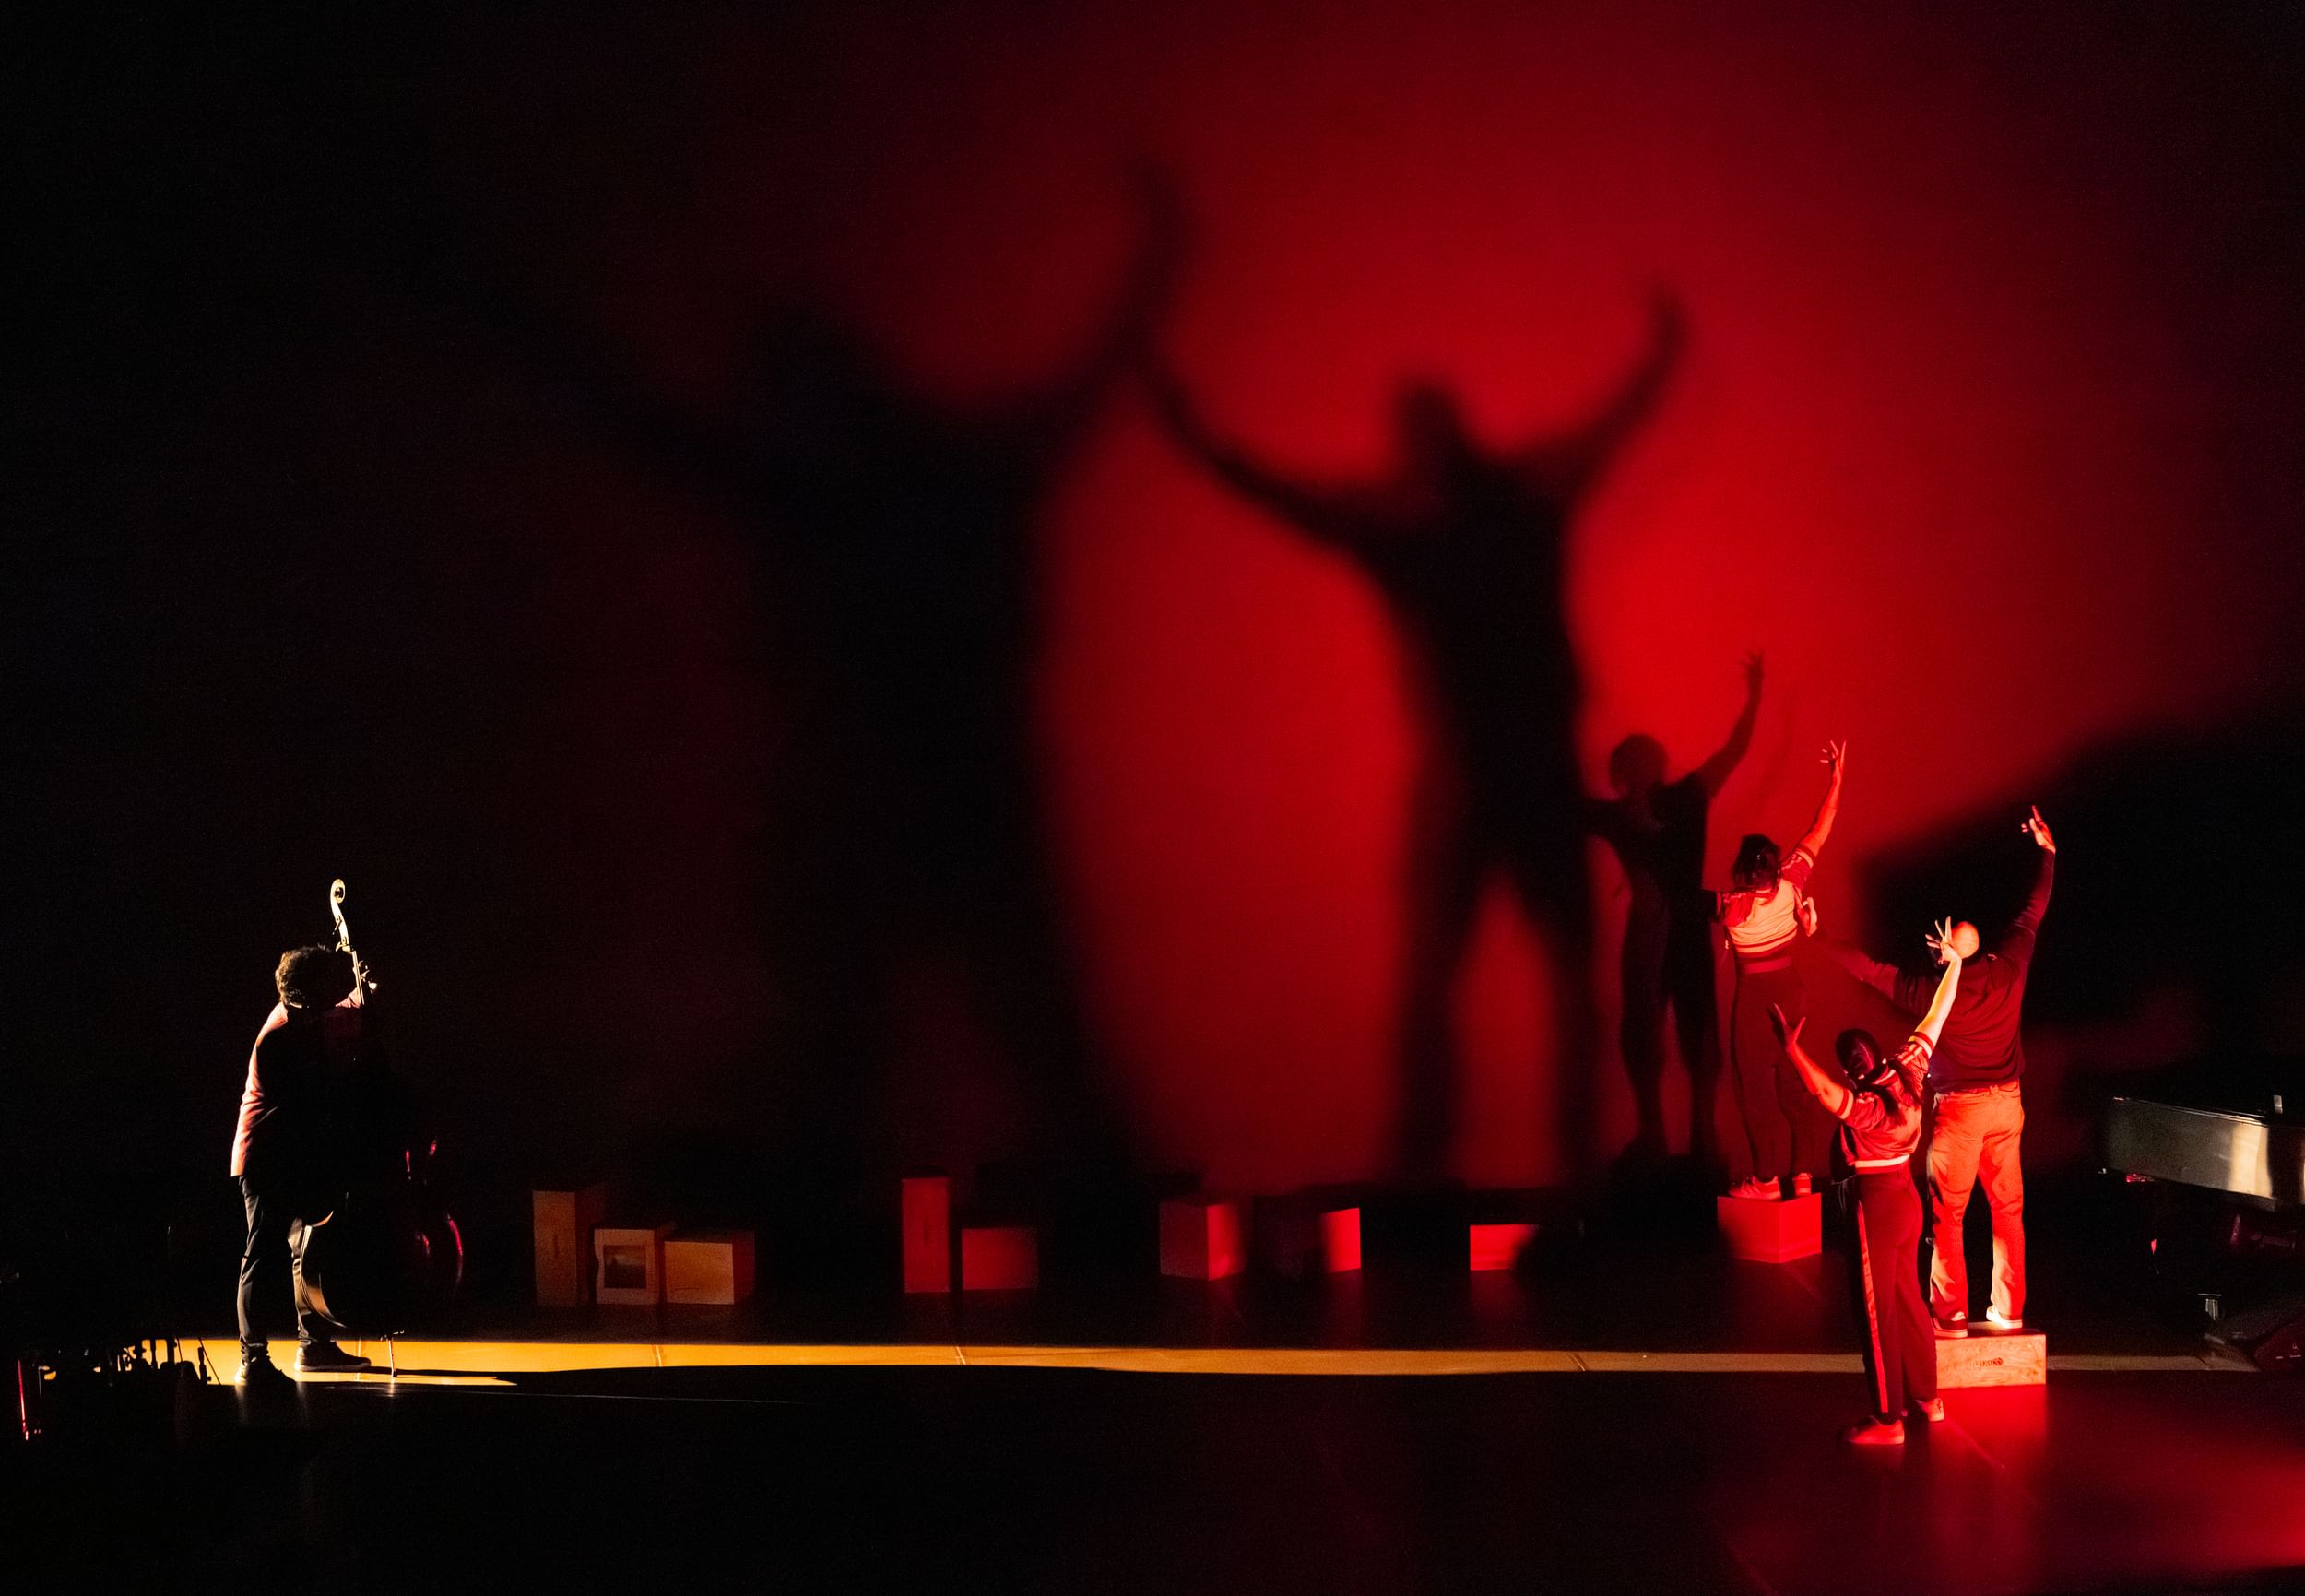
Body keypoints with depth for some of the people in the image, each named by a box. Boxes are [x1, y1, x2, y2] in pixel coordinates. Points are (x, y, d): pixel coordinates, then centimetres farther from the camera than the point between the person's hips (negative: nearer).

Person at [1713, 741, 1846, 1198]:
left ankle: (1767, 1178, 6)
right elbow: (1819, 833, -4)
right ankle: (1803, 1173, 13)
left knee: (1757, 1089, 3)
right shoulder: (1789, 886, -11)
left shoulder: (1732, 906, -20)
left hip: (1753, 1001, -5)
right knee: (1795, 1085, 12)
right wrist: (1835, 779, 1)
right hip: (1791, 993, 5)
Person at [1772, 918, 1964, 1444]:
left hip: (1876, 1205, -8)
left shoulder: (1866, 1109, -27)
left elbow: (1823, 1089, -48)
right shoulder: (1908, 1074, -8)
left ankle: (1889, 1420, 7)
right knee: (1908, 1299, 21)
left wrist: (1791, 1047, -54)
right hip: (1906, 1199, 8)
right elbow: (1935, 1018, 3)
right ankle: (1926, 1397, 33)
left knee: (1879, 1311, 1)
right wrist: (1953, 962, 13)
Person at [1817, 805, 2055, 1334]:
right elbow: (2032, 914, 8)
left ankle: (1950, 1316, 4)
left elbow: (1871, 969, -7)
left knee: (1946, 1215, 3)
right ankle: (2008, 1310, 15)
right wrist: (2047, 852, 19)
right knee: (2008, 1209, 11)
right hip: (2007, 1101, 5)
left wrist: (1819, 938, 1)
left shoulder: (1933, 992, -14)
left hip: (1958, 1108, -5)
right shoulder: (2007, 971, -4)